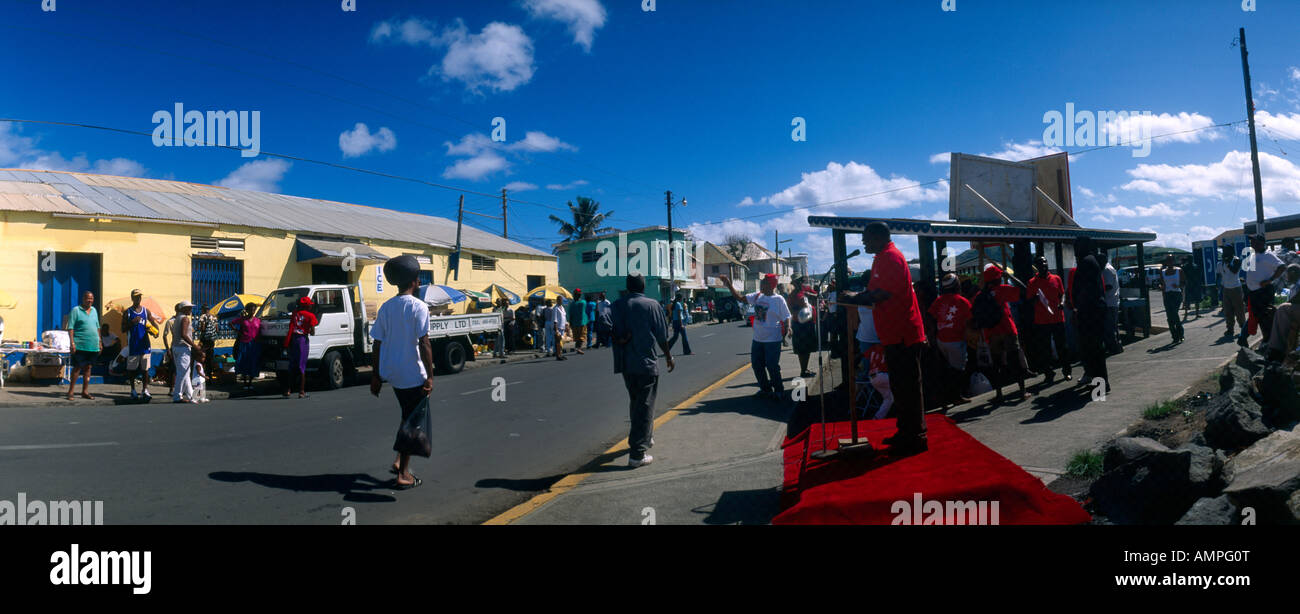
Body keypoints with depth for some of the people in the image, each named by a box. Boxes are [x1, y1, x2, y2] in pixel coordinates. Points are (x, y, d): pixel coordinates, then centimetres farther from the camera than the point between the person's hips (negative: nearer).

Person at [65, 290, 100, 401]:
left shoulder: (94, 310, 15)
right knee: (77, 368, -2)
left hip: (93, 346, 5)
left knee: (88, 368, 9)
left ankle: (85, 391, 15)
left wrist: (99, 342, 17)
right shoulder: (76, 310, -3)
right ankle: (70, 392, 6)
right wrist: (72, 343, -16)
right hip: (80, 345, -5)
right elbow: (70, 327, -8)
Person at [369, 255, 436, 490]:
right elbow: (424, 344, -16)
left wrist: (376, 376, 13)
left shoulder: (385, 307, 6)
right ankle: (403, 474, 6)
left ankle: (398, 460, 19)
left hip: (390, 372, 6)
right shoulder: (418, 307, -12)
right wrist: (430, 377, -13)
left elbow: (378, 344, 7)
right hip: (412, 373, -6)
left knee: (408, 416, 24)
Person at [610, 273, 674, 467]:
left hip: (625, 363, 5)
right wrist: (668, 356, 10)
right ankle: (637, 453, -7)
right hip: (646, 363, -4)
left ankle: (645, 437, 39)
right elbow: (661, 335, -2)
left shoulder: (617, 305, 5)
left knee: (635, 402, 22)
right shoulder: (652, 305, -3)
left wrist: (618, 338, -5)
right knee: (645, 406, -2)